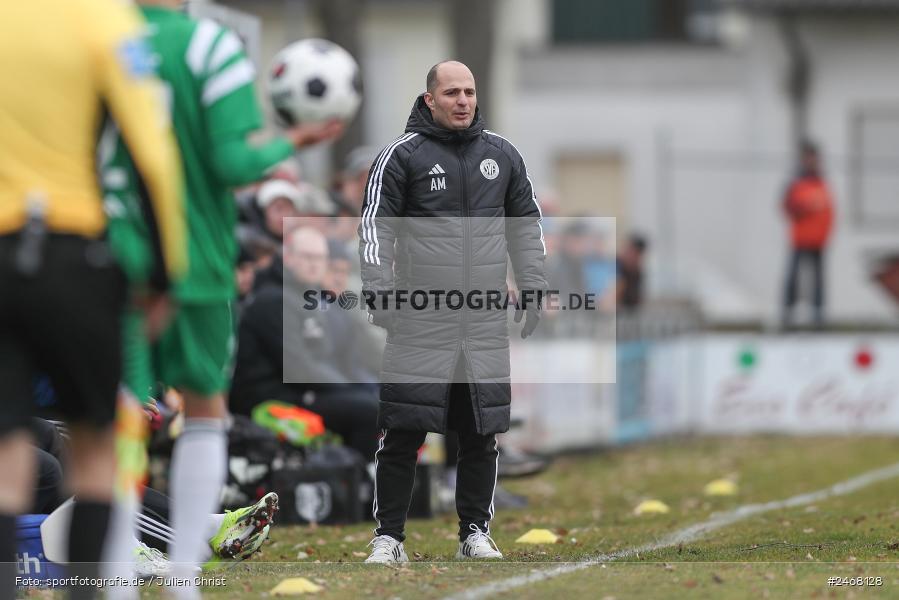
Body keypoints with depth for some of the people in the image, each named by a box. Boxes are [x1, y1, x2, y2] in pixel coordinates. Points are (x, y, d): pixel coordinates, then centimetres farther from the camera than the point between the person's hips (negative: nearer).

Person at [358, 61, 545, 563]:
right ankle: (389, 536, 2)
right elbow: (376, 224, -3)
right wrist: (379, 290, -12)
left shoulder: (502, 155, 12)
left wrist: (533, 289, 14)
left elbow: (526, 223, 20)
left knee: (482, 434, 7)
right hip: (420, 323, -4)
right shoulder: (403, 155, -1)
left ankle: (476, 532, 17)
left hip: (487, 324, 4)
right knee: (404, 432, -5)